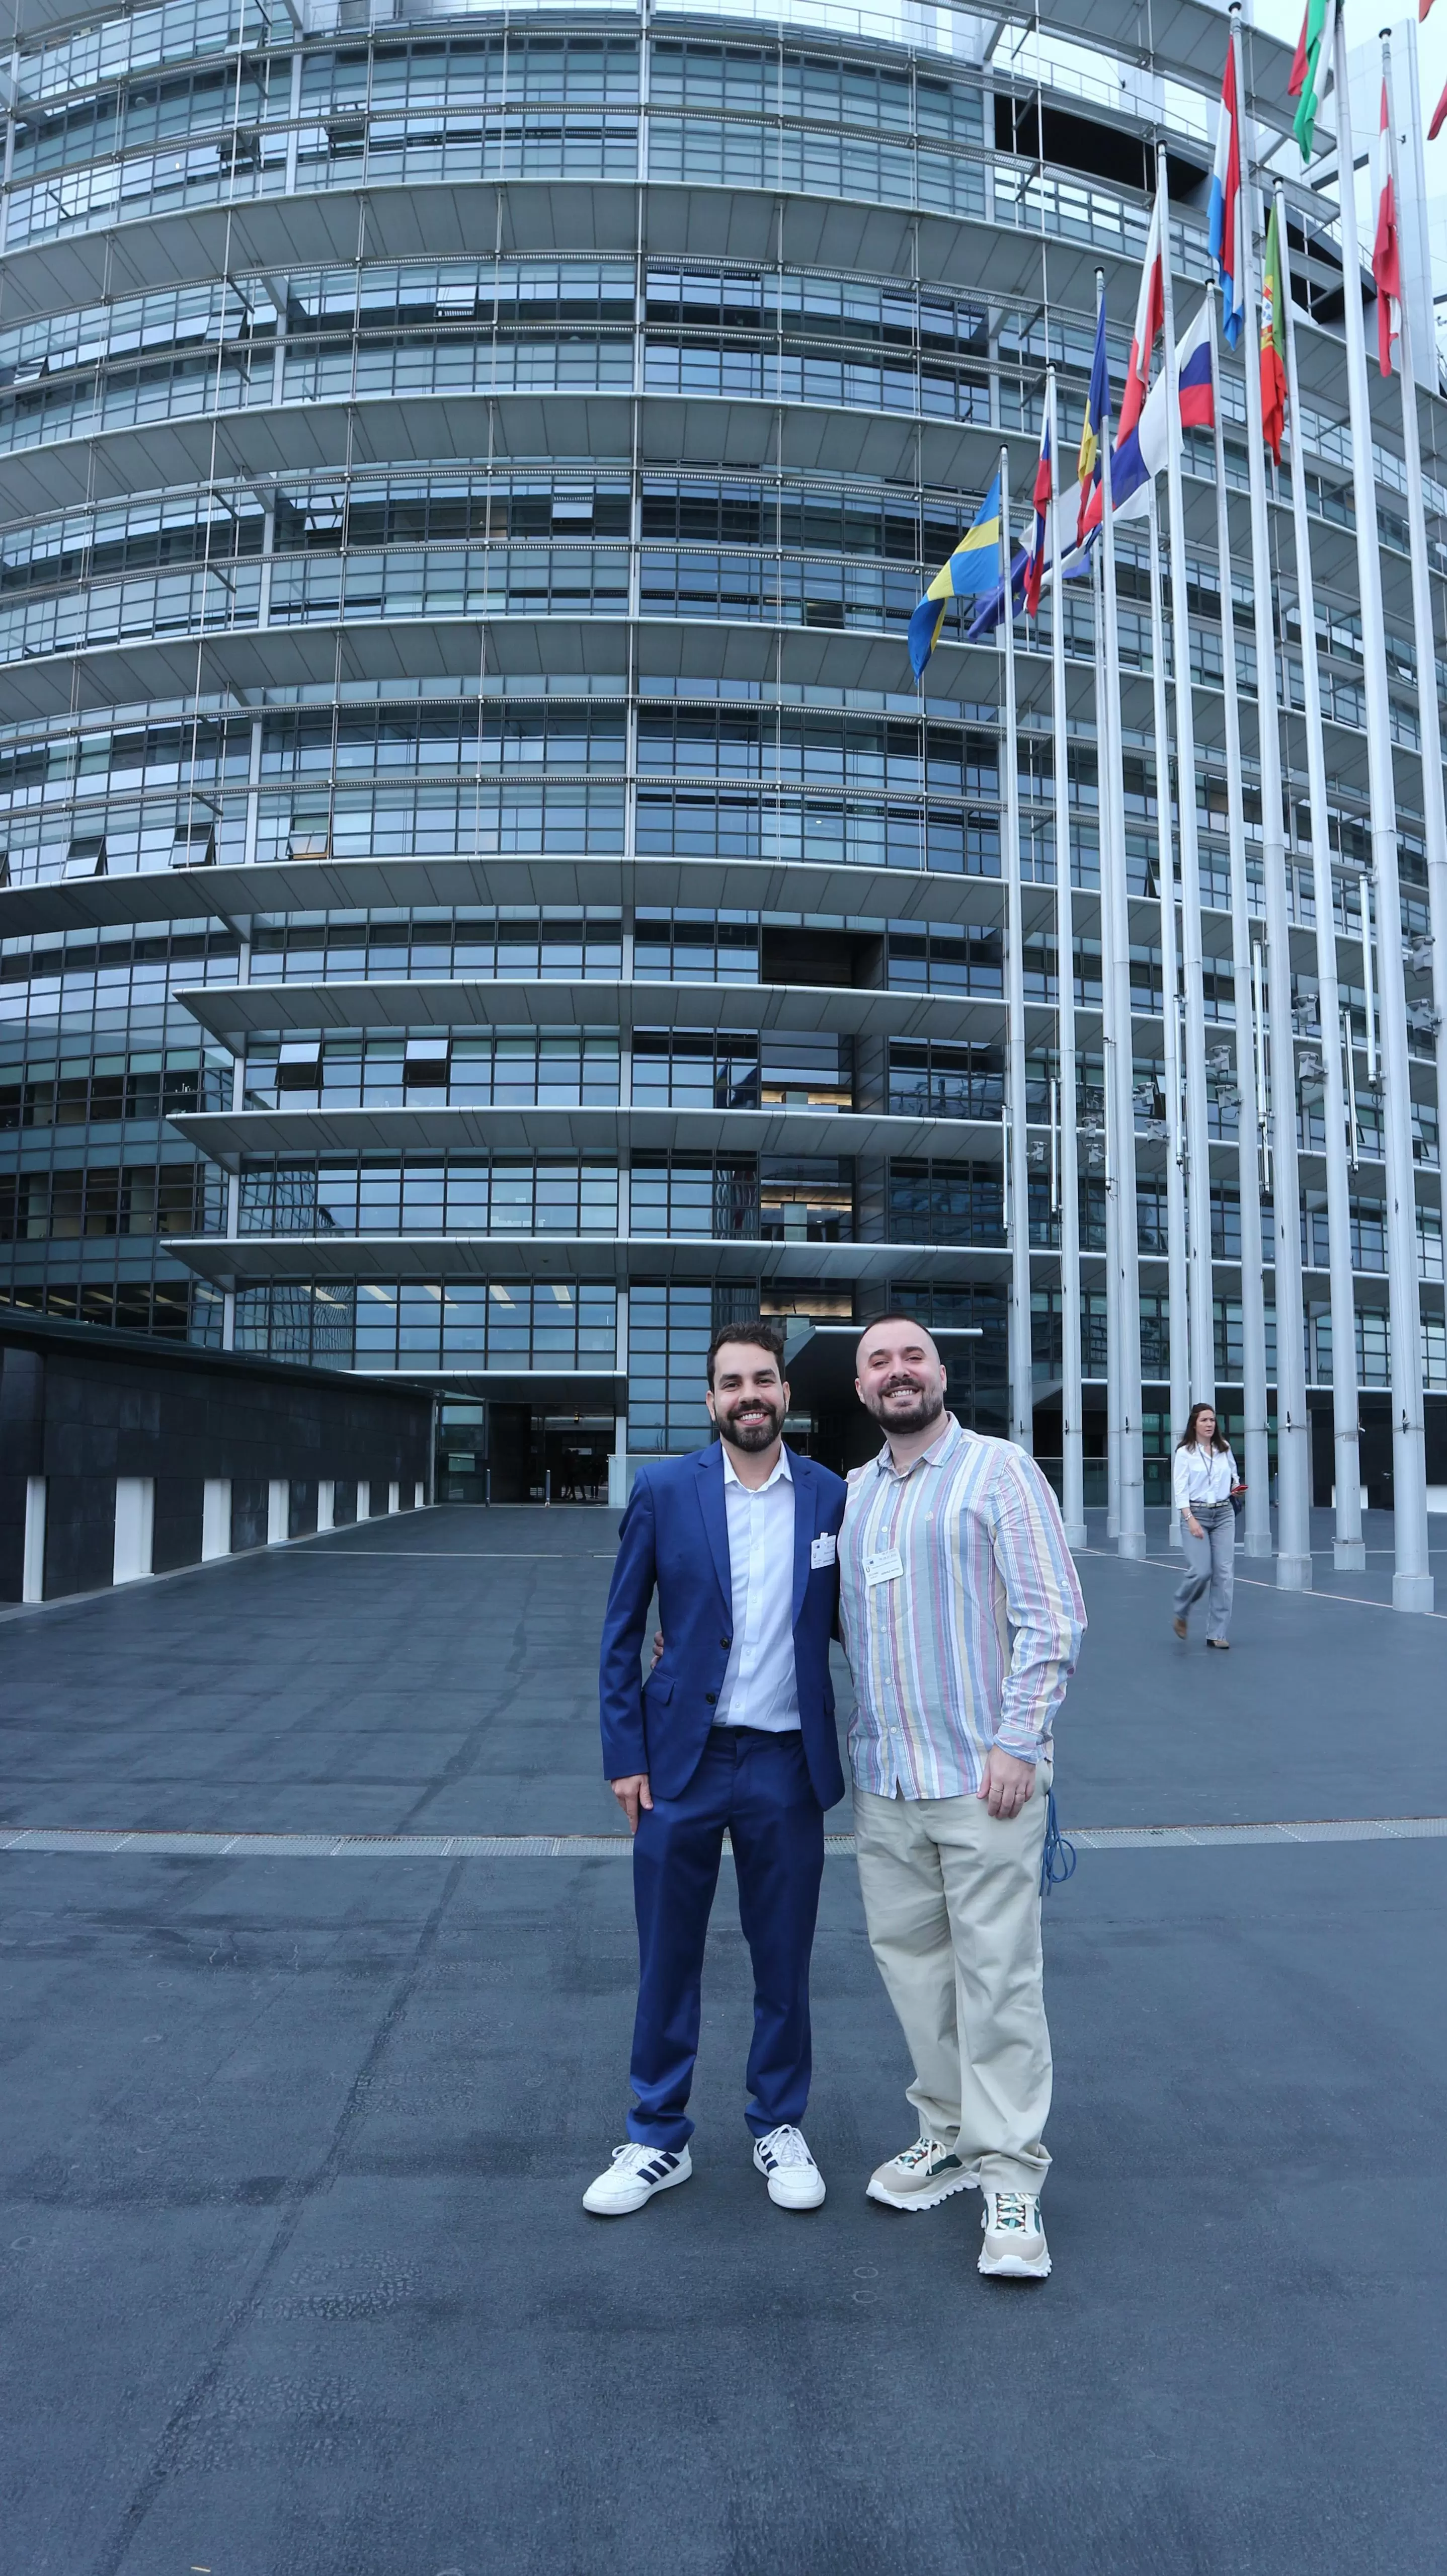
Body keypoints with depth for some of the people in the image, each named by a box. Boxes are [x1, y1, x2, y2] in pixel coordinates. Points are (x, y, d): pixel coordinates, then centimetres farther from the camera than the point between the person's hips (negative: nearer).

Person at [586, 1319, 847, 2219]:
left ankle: (781, 2129, 34)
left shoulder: (832, 1497, 0)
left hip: (786, 1766, 1)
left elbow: (848, 1624, 8)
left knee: (784, 1960, 14)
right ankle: (660, 2140, 29)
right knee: (668, 1959, 11)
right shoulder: (664, 1492, -3)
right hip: (682, 1762, 0)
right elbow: (622, 1633, 2)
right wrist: (625, 1756, -2)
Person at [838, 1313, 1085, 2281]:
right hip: (884, 1776, 6)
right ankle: (951, 2134, 30)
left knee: (997, 1974, -1)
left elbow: (1055, 1616, -9)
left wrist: (1018, 1742, -14)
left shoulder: (999, 1469, -5)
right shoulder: (854, 1492, 12)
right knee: (911, 1957, 13)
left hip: (982, 1775, -5)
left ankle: (1010, 2176, 12)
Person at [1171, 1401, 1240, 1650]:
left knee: (1224, 1573, -4)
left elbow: (1234, 1475, 27)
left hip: (1224, 1515, 4)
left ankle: (1217, 1633, 3)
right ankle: (1181, 1614, 16)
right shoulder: (1185, 1453, -3)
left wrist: (1237, 1487, 4)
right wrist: (1191, 1520, -18)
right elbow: (1180, 1490, -8)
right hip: (1196, 1514, -4)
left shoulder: (1224, 1449, 10)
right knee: (1200, 1572, -14)